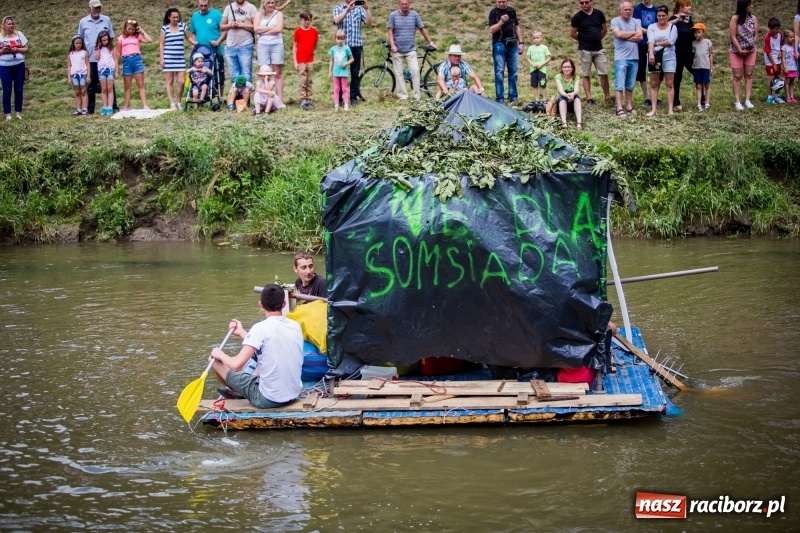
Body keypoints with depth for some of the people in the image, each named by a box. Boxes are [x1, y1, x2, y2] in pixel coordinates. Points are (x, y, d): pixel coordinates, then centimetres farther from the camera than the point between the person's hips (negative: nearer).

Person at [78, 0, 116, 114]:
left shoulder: (106, 20, 3)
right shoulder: (83, 22, 4)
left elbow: (111, 38, 9)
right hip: (90, 59, 0)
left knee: (109, 83, 2)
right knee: (91, 85, 5)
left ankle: (113, 107, 6)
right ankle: (90, 109, 10)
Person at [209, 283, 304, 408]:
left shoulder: (261, 328, -18)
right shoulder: (296, 326, 1)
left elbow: (237, 364, -22)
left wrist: (220, 354, -1)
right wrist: (241, 332, 24)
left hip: (268, 399, -7)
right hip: (294, 394, 7)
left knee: (215, 360, 11)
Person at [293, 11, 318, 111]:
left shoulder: (314, 31, 4)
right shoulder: (298, 31, -1)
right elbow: (295, 47, 0)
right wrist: (295, 61, -5)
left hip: (310, 60, 3)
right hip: (300, 61, -3)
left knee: (310, 82, 6)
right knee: (302, 82, -3)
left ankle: (309, 100, 12)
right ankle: (303, 101, -3)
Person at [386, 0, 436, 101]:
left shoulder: (414, 15, 3)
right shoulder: (393, 15, 0)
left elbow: (422, 29, 9)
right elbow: (390, 31, -1)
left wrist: (430, 42, 11)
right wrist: (392, 45, -13)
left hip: (411, 50, 0)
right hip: (397, 50, 0)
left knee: (415, 71, -9)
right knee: (399, 73, 2)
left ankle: (417, 96, -4)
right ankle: (403, 96, 8)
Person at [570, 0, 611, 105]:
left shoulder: (599, 14, 2)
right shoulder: (577, 17, -6)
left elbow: (605, 29, 15)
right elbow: (572, 34, 0)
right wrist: (584, 40, 8)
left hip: (599, 49, 3)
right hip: (585, 50, -3)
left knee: (604, 74, 1)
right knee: (586, 75, 2)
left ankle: (607, 97, 10)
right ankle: (589, 98, 6)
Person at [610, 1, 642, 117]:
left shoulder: (636, 22, 9)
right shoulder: (615, 21, -1)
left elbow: (640, 37, -4)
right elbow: (618, 34, -17)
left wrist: (625, 36, -9)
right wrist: (633, 33, -4)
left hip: (634, 58, 4)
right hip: (620, 58, -4)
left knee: (630, 85, 11)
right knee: (619, 84, -7)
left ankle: (629, 107, 18)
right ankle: (619, 109, -8)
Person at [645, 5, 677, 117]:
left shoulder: (672, 27, 3)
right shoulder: (652, 27, 4)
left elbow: (670, 41, -11)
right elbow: (650, 41, -12)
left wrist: (657, 44, -9)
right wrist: (651, 53, -28)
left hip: (668, 57, -1)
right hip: (655, 56, 1)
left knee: (670, 83, -2)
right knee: (654, 84, 2)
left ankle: (670, 109, -2)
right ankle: (653, 109, 2)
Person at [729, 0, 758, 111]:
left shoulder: (753, 18, -4)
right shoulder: (735, 18, -16)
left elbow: (756, 35, 1)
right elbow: (733, 36, -16)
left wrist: (751, 47, -9)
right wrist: (740, 50, -17)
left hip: (750, 51, 4)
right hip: (736, 51, -4)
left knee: (749, 75, 4)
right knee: (737, 76, 0)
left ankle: (747, 100, 6)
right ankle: (737, 101, 1)